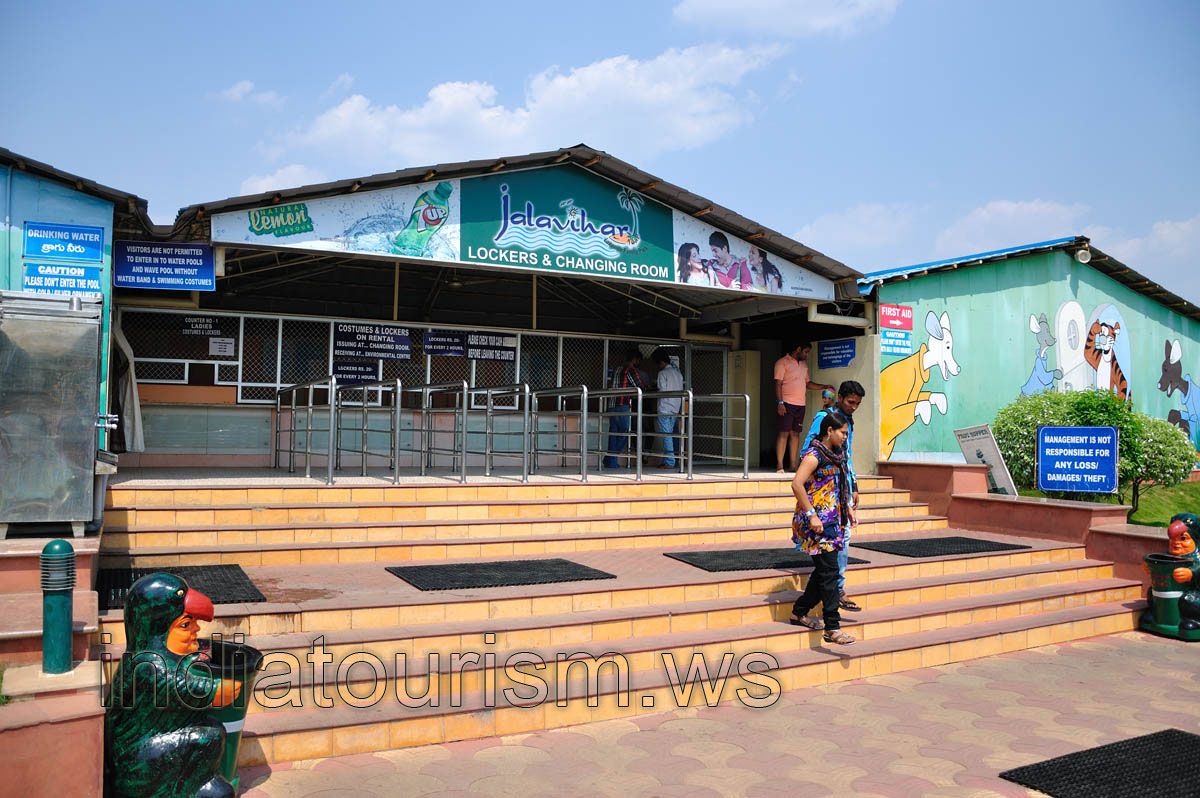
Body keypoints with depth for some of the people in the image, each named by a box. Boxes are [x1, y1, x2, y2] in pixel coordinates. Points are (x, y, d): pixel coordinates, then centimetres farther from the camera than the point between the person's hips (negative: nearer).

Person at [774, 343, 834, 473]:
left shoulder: (804, 364, 19)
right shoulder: (782, 362, -3)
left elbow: (808, 383, 26)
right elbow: (778, 384, -9)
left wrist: (825, 387, 17)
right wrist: (780, 402, -17)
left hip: (800, 404, 7)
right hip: (787, 403, -7)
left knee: (795, 433, 5)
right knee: (784, 433, -9)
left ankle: (792, 465, 8)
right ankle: (779, 466, -9)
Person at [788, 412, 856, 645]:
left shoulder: (835, 455, 16)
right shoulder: (814, 455, -14)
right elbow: (797, 484, -24)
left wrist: (848, 508, 21)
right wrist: (811, 514, -26)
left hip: (832, 521, 10)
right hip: (818, 523, -10)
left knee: (824, 570, 14)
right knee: (828, 571, -10)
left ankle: (799, 613, 27)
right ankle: (832, 628, -6)